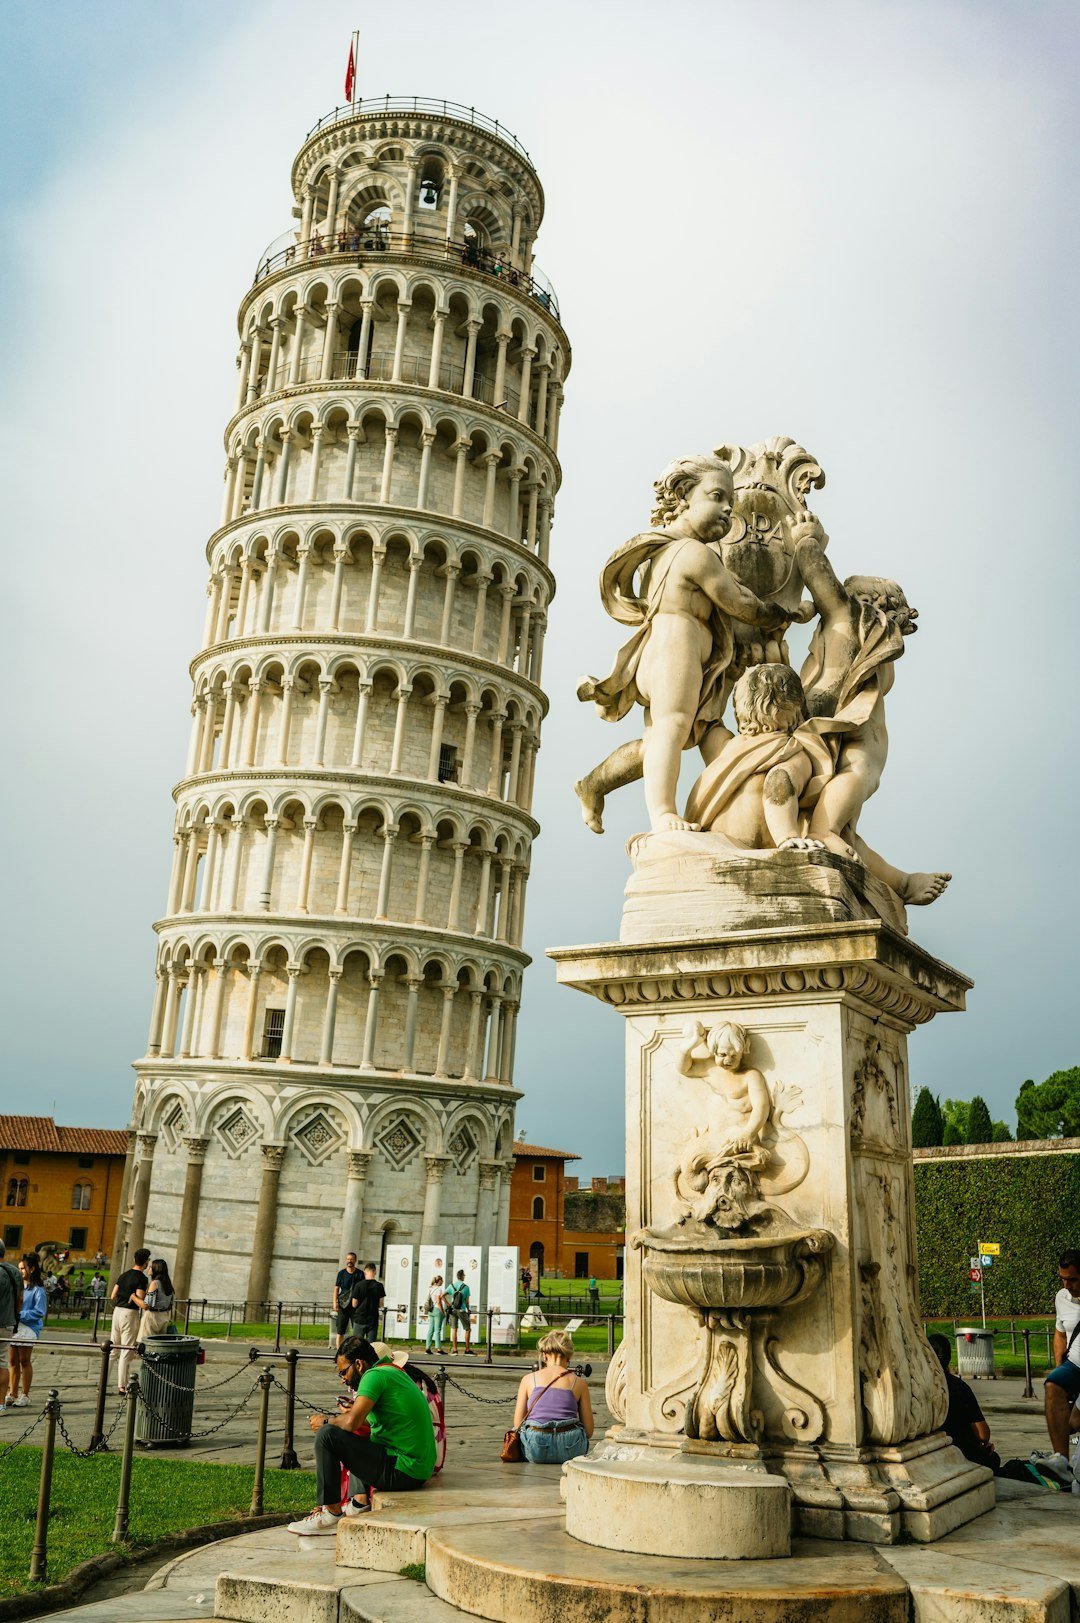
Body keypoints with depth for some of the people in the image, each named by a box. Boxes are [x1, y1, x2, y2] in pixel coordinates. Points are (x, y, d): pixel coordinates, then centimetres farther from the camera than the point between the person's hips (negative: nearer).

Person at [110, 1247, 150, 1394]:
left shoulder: (124, 1275, 10)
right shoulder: (142, 1278, -12)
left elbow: (113, 1296, 13)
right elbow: (140, 1300, -19)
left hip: (117, 1311, 7)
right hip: (130, 1313, -7)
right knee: (127, 1352, -2)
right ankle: (122, 1386, -2)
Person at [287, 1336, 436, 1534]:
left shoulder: (375, 1375, -12)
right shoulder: (396, 1373, 17)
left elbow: (351, 1422, -22)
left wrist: (326, 1421, -4)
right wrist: (356, 1411, 18)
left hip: (401, 1472, -10)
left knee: (327, 1435, -12)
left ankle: (331, 1514, -6)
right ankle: (361, 1504, 23)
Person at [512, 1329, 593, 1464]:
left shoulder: (528, 1379, 9)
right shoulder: (578, 1383, 8)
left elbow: (517, 1425, 9)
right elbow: (588, 1431, 8)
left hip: (535, 1451, -1)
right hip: (569, 1450, 1)